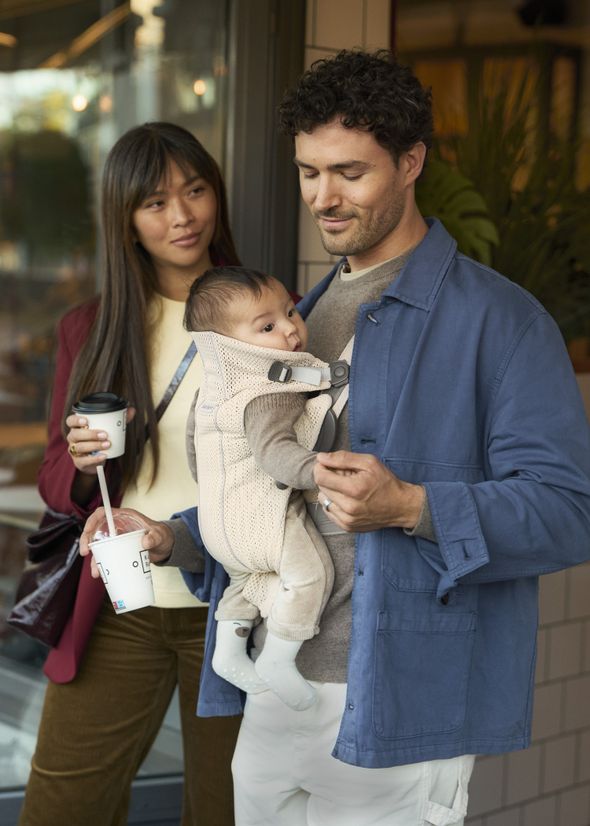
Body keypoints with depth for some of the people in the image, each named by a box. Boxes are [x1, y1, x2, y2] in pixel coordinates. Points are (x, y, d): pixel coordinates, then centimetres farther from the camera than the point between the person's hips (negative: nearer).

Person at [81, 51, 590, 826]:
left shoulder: (498, 318, -9)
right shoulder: (303, 316, 15)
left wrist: (410, 507, -28)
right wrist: (172, 538, 7)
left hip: (396, 708, -6)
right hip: (275, 690, 7)